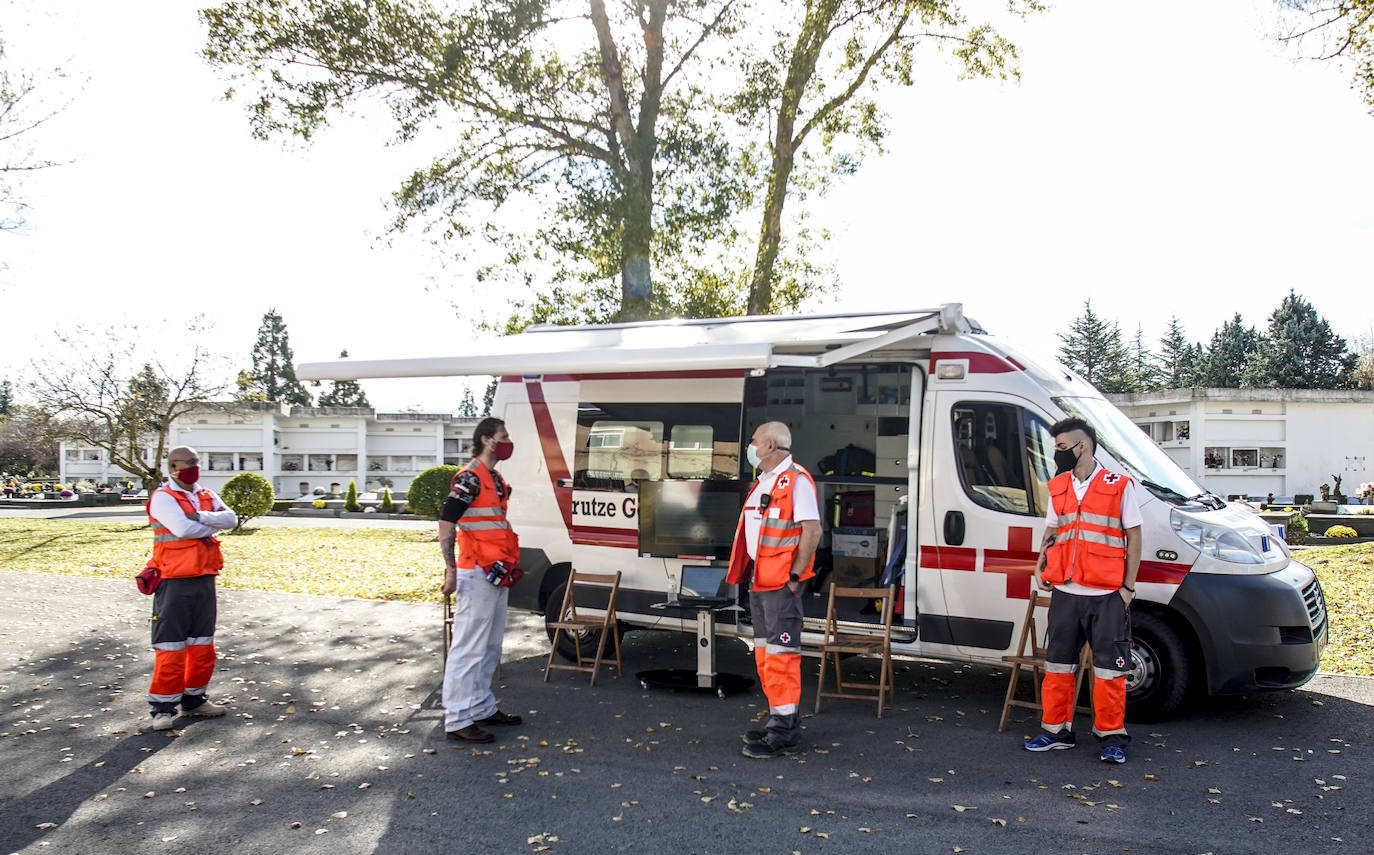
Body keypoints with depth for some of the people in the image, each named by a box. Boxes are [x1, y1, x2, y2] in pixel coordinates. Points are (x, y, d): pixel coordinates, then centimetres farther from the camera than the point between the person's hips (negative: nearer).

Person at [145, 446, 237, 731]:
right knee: (171, 646, -4)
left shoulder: (207, 496, 12)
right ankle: (163, 707, 6)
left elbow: (231, 518, -4)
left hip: (204, 578, 7)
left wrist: (199, 517, -19)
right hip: (175, 581, -7)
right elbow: (182, 529, -22)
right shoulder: (163, 498, -7)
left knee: (202, 644, 13)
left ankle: (193, 699, 25)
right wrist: (214, 525, -7)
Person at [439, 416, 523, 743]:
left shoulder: (495, 478, 16)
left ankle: (482, 708, 28)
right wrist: (451, 570, -23)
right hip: (476, 574, -10)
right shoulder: (470, 477, -14)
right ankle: (458, 719, 0)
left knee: (491, 647, 17)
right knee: (469, 648, -6)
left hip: (496, 574, 10)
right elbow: (446, 523, -19)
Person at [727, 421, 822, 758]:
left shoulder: (796, 481, -12)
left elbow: (812, 531, -18)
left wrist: (795, 576, -19)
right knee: (764, 652, 15)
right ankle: (781, 720, 25)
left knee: (780, 653, -8)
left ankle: (784, 732, -4)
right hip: (759, 580, 10)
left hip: (781, 582, -10)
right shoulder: (762, 483, 17)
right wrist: (749, 573, 16)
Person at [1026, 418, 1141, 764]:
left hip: (1106, 596, -4)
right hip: (1065, 593, 5)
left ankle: (1112, 737, 14)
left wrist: (1128, 587, -5)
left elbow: (1133, 538, -1)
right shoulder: (1058, 488, 11)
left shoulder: (1119, 485, -3)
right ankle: (1056, 730, 21)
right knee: (1057, 665, 9)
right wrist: (1040, 567, 6)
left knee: (1109, 669, 1)